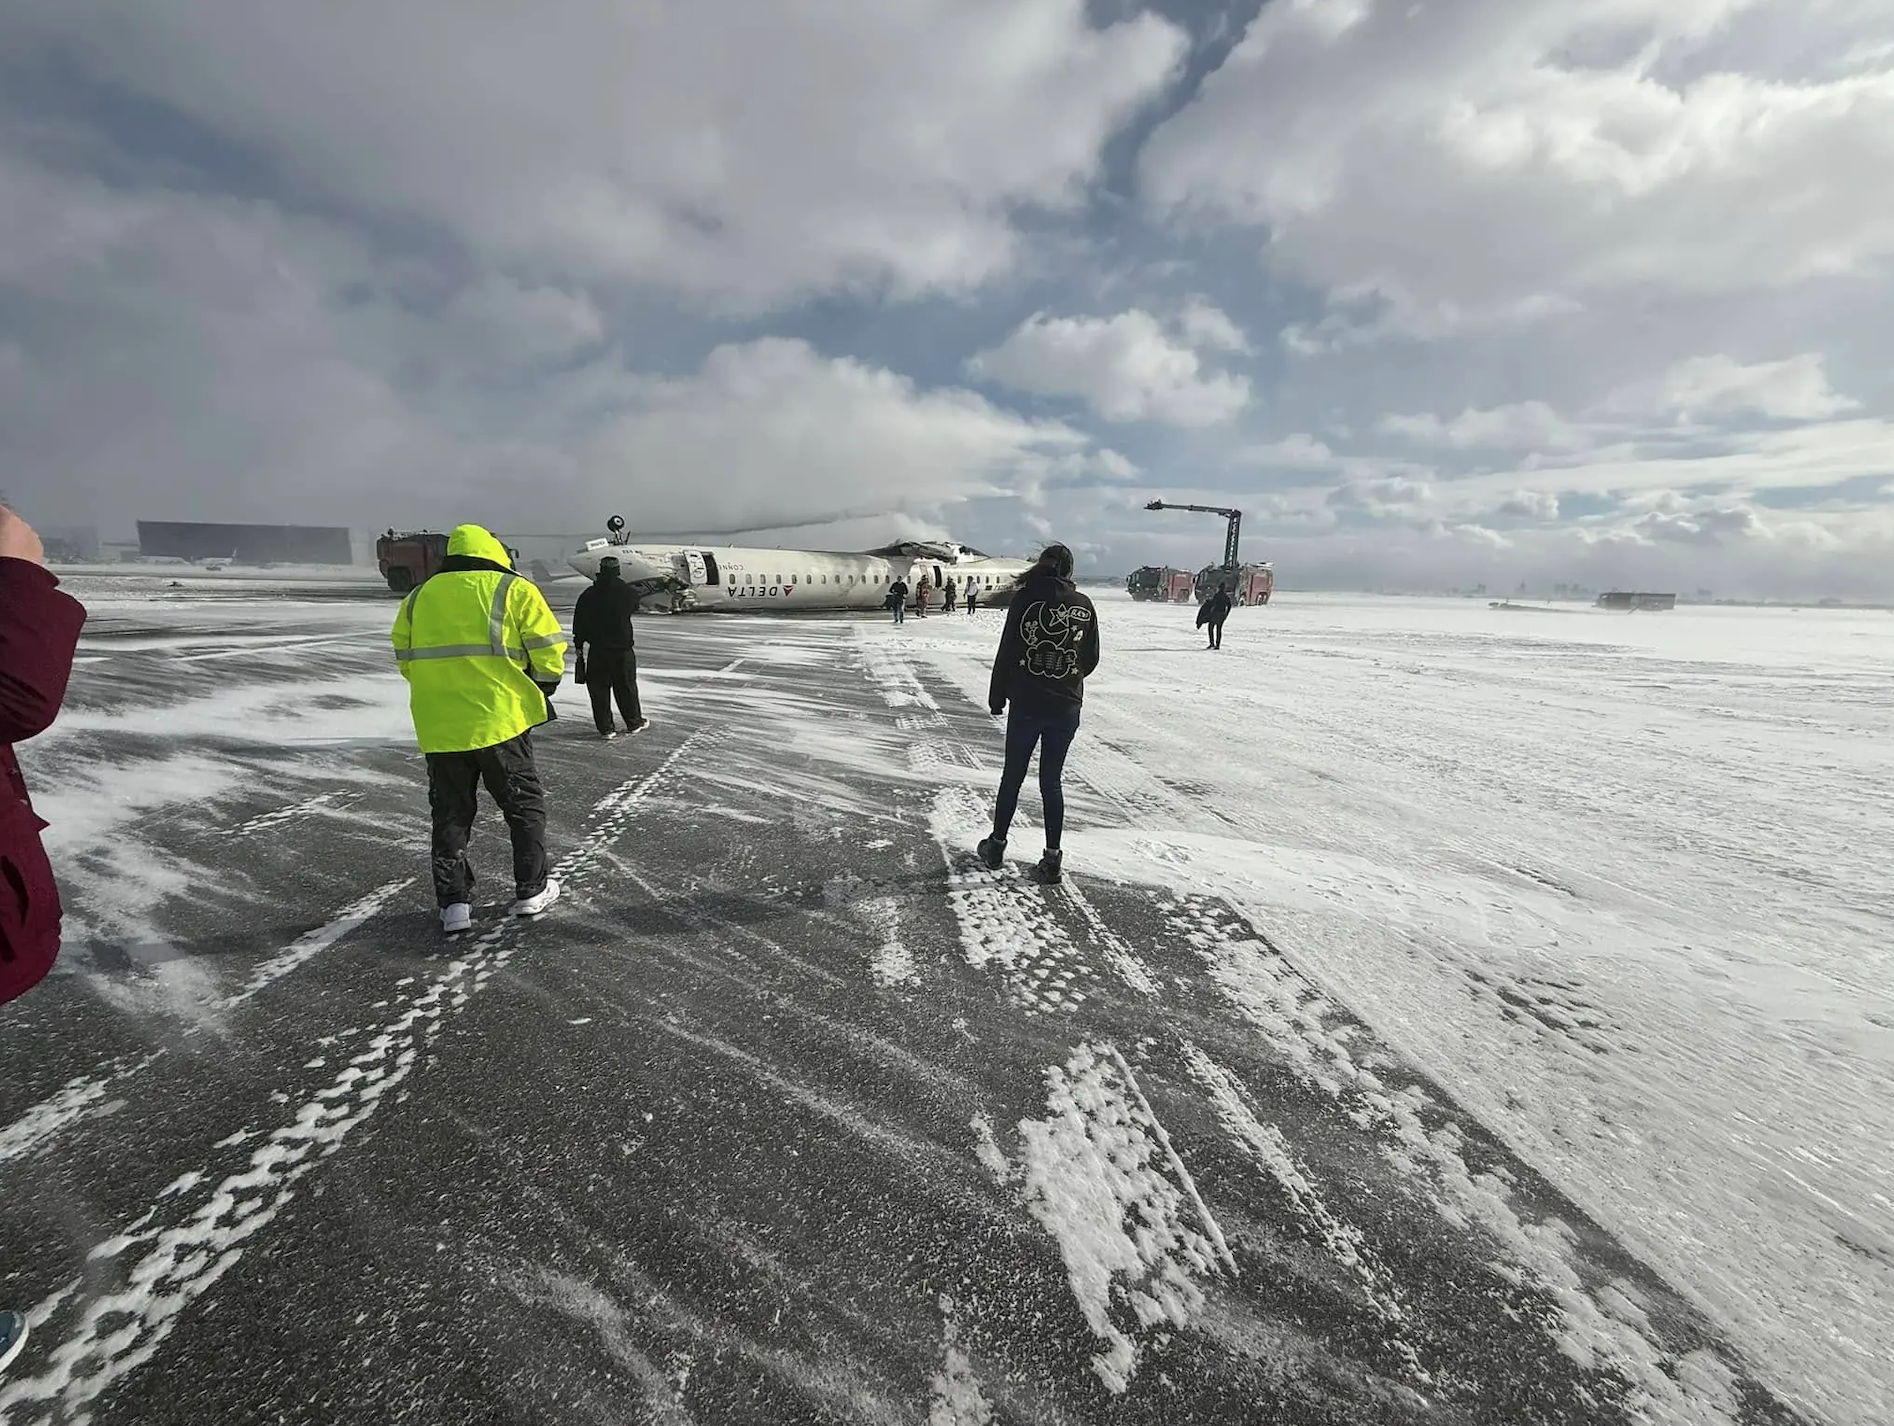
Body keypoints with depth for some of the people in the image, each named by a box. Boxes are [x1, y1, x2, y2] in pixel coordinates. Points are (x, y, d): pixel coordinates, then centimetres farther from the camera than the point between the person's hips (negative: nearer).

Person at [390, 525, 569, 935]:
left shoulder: (418, 597, 11)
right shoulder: (515, 590, -3)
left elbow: (405, 658, 16)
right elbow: (549, 650, -7)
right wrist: (542, 689, 10)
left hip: (439, 728, 4)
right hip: (500, 719, -4)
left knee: (450, 814, 15)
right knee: (524, 804, 12)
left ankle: (453, 904, 17)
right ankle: (531, 891, 19)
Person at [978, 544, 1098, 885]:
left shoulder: (1025, 598, -8)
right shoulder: (1084, 605, -1)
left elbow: (1007, 651, -7)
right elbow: (1091, 658, 5)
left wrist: (997, 696, 3)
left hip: (1026, 705, -2)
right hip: (1066, 708, 2)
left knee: (1012, 776, 13)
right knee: (1052, 781, 11)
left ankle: (997, 845, 26)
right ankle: (1052, 858, 14)